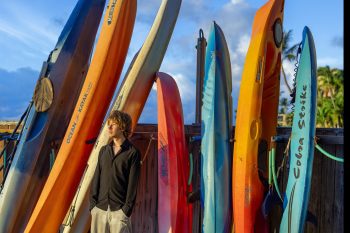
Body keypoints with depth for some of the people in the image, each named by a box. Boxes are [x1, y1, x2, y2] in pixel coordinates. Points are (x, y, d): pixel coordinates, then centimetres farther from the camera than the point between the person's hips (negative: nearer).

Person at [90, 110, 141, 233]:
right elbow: (96, 177, 11)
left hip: (119, 209, -4)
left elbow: (133, 184, -5)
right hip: (100, 208, 4)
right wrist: (92, 204, 4)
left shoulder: (132, 152, -3)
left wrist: (127, 209, -9)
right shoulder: (104, 150, 12)